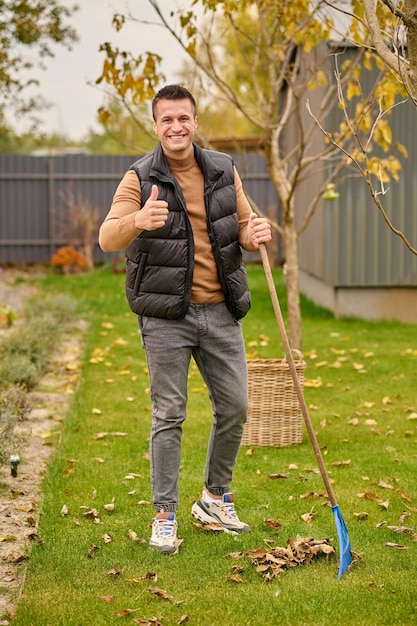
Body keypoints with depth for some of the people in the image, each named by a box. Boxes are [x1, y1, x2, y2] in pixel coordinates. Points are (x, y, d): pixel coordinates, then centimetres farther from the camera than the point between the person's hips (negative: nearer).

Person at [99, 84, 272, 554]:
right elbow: (107, 239, -19)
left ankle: (215, 500, 28)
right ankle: (165, 516, 9)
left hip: (221, 311, 4)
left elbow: (244, 232, 14)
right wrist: (137, 220, -42)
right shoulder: (140, 178, -7)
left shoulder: (224, 172, 6)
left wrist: (257, 234, -12)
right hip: (166, 316, -4)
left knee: (234, 408, 8)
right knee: (169, 415, -2)